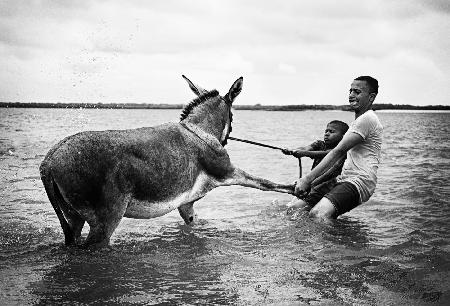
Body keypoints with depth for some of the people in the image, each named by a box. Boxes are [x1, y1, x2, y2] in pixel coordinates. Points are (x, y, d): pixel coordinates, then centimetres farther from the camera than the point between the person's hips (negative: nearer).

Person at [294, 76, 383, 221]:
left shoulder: (367, 119, -9)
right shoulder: (358, 121, 25)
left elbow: (339, 152, -16)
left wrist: (308, 179, -19)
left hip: (358, 182, -10)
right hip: (344, 181, 10)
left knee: (318, 214, -32)